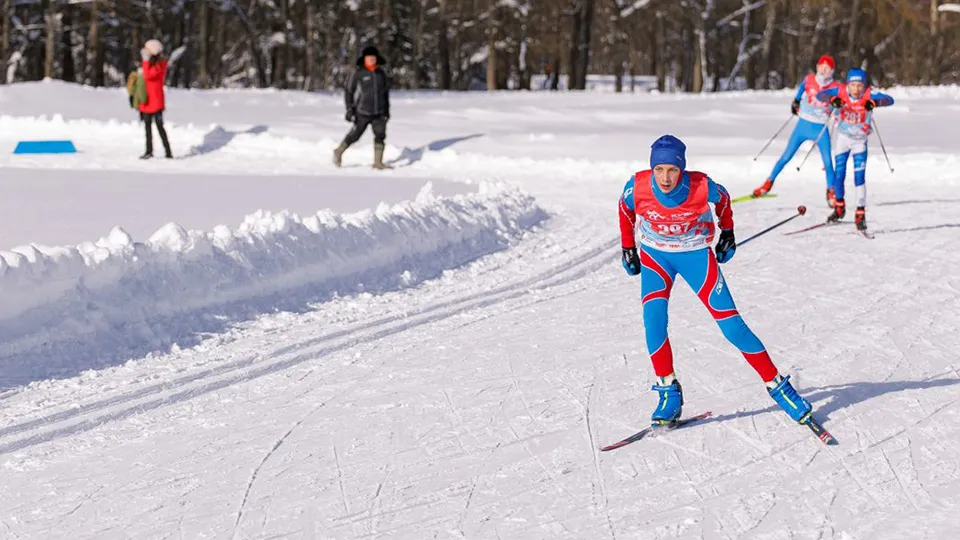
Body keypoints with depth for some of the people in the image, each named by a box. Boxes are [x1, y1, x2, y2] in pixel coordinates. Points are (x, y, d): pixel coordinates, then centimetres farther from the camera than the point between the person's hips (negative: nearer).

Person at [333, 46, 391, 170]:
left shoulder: (381, 73, 7)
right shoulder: (359, 73, -6)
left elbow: (386, 92, 18)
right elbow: (348, 91, -1)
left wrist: (387, 110, 17)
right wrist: (349, 109, -7)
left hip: (379, 113, 3)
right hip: (363, 112, -3)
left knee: (380, 135, -9)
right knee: (355, 135, 4)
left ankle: (378, 162, -5)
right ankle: (339, 152, 26)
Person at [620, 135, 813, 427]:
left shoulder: (701, 186, -26)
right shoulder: (637, 187, -23)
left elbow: (722, 199, -1)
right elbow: (625, 209, 1)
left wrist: (728, 231, 11)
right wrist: (628, 246, 9)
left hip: (696, 255, -1)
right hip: (655, 256, 1)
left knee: (731, 324, -7)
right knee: (653, 319, -22)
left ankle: (776, 385, 5)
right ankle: (669, 392, -7)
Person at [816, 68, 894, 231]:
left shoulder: (869, 94, -22)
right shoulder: (841, 91, -17)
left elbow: (889, 100, -31)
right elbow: (820, 95, -20)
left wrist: (874, 103, -50)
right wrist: (832, 99, -41)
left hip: (860, 141, -2)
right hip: (843, 138, 2)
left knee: (859, 176, -11)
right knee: (839, 174, 5)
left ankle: (860, 214, -3)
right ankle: (839, 207, 27)